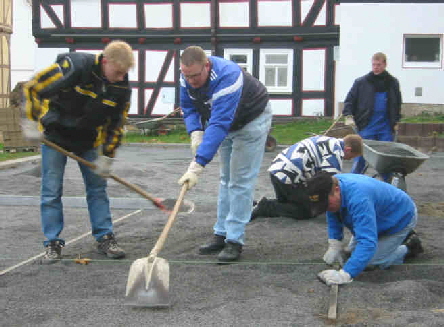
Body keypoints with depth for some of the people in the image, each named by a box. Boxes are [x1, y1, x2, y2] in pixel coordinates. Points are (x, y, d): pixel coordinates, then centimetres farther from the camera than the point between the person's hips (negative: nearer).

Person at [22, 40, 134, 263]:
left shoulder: (122, 87, -12)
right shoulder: (75, 67, -27)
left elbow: (116, 123, 0)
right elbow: (33, 88, -19)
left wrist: (107, 156, -4)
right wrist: (32, 122, -16)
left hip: (88, 139, 4)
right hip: (55, 135, -4)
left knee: (97, 187, 4)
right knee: (52, 190, -1)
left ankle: (104, 238, 14)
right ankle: (53, 243, 9)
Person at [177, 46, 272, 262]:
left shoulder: (227, 78, -41)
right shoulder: (188, 77, -17)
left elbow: (219, 125, -48)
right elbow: (188, 107, 0)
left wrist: (197, 165, -53)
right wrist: (195, 132, -21)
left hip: (252, 120, -7)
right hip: (228, 122, 8)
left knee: (240, 181, -10)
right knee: (226, 179, 11)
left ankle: (235, 240, -6)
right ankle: (221, 234, 18)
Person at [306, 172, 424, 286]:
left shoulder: (358, 198, -44)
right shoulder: (331, 185, -17)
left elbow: (367, 242, -49)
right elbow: (333, 218, 2)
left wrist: (345, 275, -55)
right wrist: (334, 245, -11)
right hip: (380, 219, 9)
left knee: (370, 264, -13)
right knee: (353, 251, 14)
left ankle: (410, 247, 9)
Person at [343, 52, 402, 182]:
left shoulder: (392, 83, 10)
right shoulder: (361, 82, 1)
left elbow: (397, 103, 21)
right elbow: (349, 100, 4)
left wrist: (395, 121, 16)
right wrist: (349, 116, -9)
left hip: (386, 128, 3)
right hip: (366, 126, -2)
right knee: (360, 157, -2)